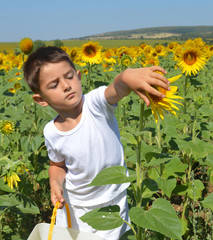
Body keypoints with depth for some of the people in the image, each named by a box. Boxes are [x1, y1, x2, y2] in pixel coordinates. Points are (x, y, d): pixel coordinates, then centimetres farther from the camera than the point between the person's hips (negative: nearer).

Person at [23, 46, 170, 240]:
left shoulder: (96, 103, -24)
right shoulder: (51, 132, -14)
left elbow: (117, 88, -46)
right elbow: (58, 165, 4)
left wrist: (129, 75, -68)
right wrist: (55, 183, -16)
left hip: (112, 202, -2)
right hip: (74, 204, 3)